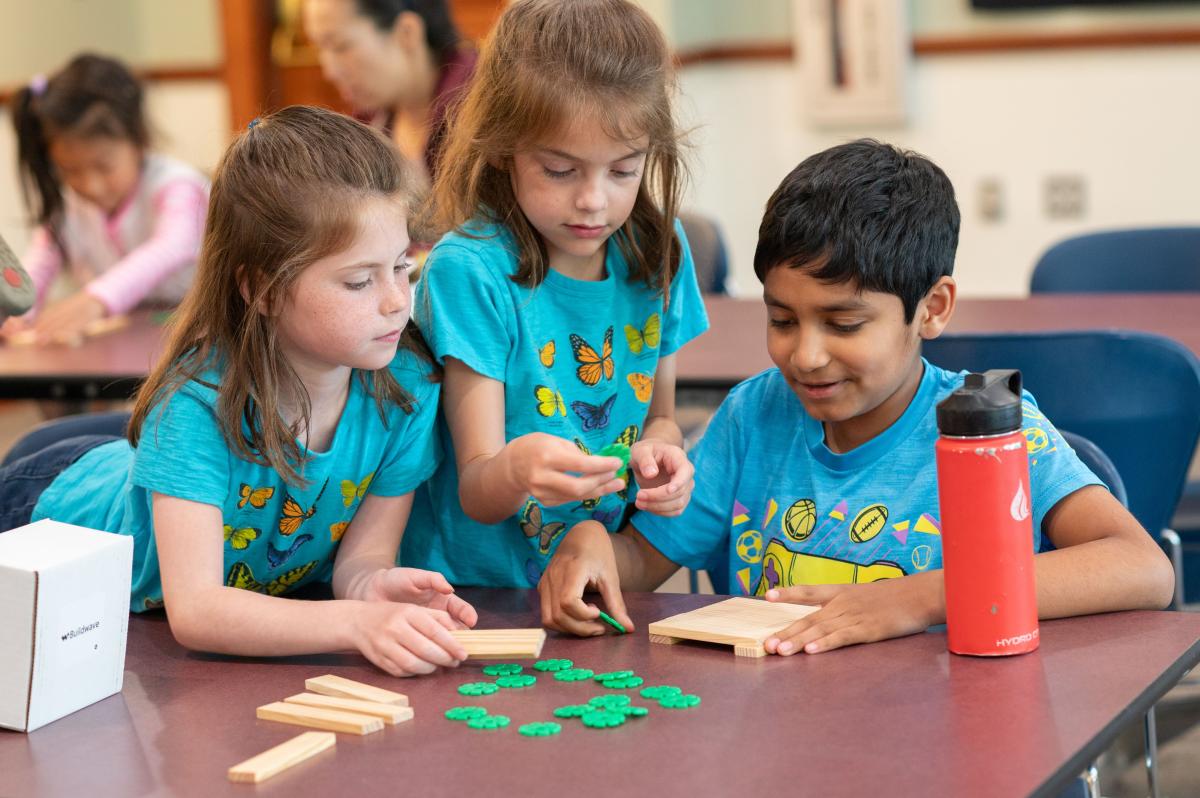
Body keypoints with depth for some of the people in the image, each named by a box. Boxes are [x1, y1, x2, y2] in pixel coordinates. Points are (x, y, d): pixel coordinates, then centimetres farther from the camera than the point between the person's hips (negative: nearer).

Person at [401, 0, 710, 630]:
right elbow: (475, 495, -14)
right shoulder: (470, 271, -14)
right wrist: (515, 469, -37)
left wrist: (658, 449, -7)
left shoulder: (658, 253, 3)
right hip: (475, 591, -3)